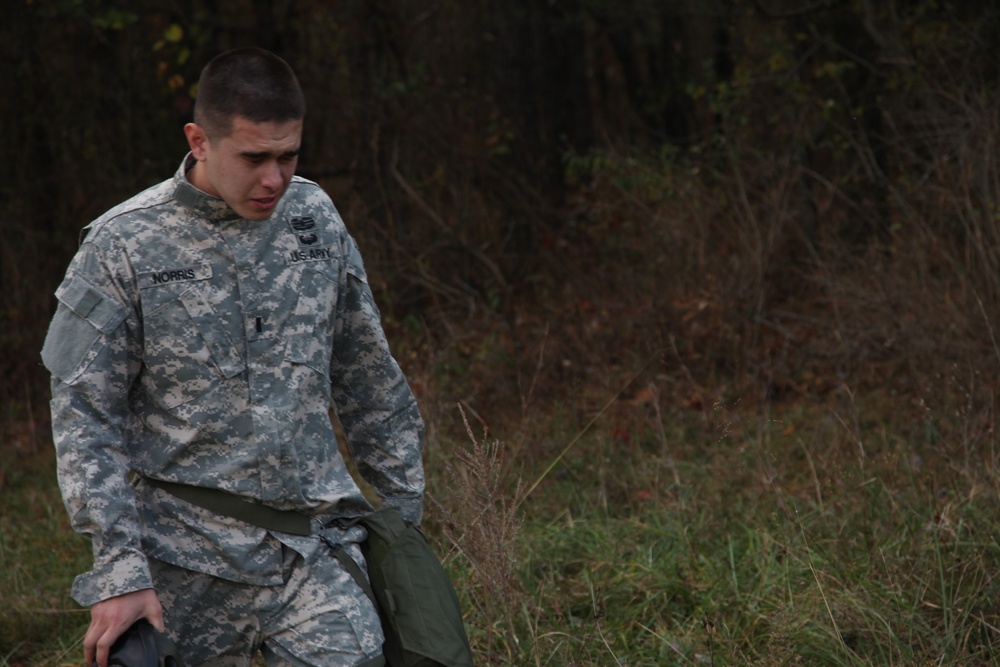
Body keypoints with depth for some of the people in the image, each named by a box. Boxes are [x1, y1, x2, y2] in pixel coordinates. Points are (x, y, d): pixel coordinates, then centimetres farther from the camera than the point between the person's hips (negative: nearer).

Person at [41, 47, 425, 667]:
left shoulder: (315, 218, 6)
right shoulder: (124, 245, -6)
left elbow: (370, 378, 15)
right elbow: (84, 417, -6)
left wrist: (405, 506, 16)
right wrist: (118, 569, -12)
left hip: (314, 546, 3)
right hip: (185, 565, -2)